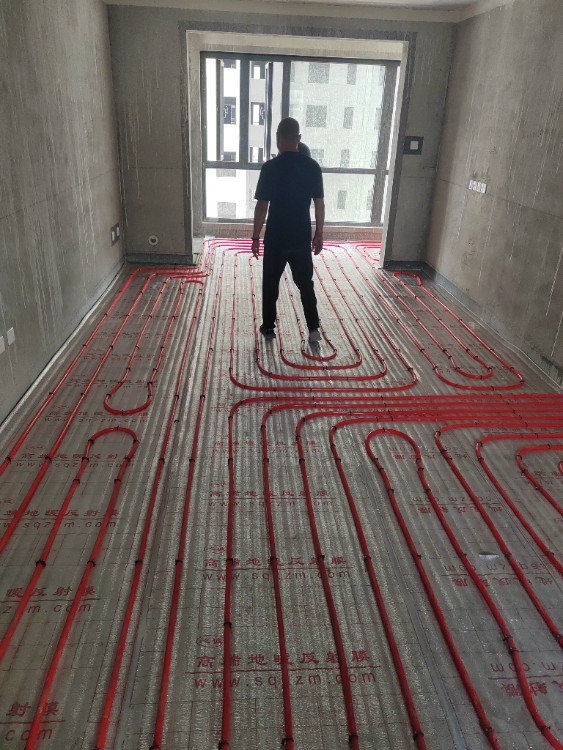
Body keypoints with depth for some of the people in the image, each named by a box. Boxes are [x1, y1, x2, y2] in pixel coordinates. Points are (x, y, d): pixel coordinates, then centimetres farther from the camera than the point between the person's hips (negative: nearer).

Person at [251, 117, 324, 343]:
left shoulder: (270, 167, -12)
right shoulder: (312, 166, -2)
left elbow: (262, 206, -10)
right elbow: (319, 204, 2)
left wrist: (255, 236, -1)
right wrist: (319, 234, 12)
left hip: (275, 238, -2)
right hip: (302, 238, 3)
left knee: (271, 283, 13)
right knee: (305, 283, 14)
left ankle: (268, 327, 22)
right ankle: (313, 328, 13)